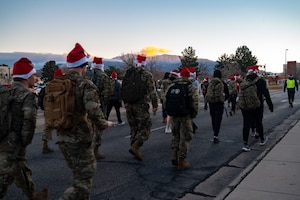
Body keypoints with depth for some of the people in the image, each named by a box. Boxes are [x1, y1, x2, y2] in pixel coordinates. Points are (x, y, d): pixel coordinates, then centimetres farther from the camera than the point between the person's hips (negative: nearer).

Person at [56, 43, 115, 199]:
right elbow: (94, 113, -23)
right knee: (83, 181, 2)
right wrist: (105, 124, -4)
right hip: (79, 140, -7)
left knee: (80, 175, 24)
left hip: (62, 138, 8)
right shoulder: (86, 85, -16)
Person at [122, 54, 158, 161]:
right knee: (145, 127, 1)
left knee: (134, 128, 15)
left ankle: (136, 151, 16)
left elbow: (123, 89, 11)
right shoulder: (147, 75, -6)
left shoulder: (127, 74, 8)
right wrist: (155, 105, -1)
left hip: (129, 105, 5)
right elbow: (152, 91, -8)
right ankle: (135, 146, -18)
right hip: (141, 105, -5)